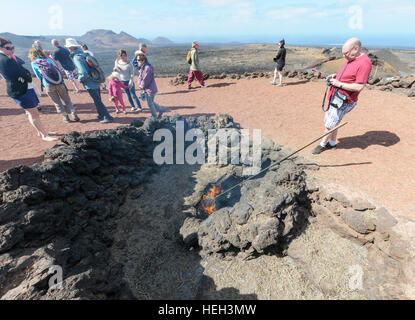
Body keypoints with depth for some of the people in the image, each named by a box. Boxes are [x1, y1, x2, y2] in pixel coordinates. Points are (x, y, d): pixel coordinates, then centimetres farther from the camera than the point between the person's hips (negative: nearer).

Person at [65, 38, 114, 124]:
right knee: (98, 100, 19)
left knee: (98, 101, -1)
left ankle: (108, 117, 3)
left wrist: (80, 79, -7)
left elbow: (84, 74, -27)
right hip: (96, 82, 9)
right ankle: (101, 116, 31)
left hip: (90, 84, -9)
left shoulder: (76, 57, -18)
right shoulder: (83, 54, 10)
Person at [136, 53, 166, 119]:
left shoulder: (148, 68, -22)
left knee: (150, 103, 1)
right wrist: (140, 84, 0)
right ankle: (161, 110, 32)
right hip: (147, 89, 10)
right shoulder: (142, 67, 9)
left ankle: (155, 117, 16)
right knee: (150, 103, 18)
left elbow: (146, 80, -22)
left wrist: (142, 86, -7)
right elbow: (140, 77, 16)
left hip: (151, 89, -10)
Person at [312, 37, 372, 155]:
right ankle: (332, 143, 30)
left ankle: (323, 144, 14)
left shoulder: (364, 63, -19)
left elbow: (359, 87, -24)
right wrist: (335, 76, 7)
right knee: (329, 122, 15)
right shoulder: (350, 59, 11)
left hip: (343, 101, -9)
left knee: (330, 125, -3)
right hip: (335, 97, 10)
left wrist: (339, 83, -21)